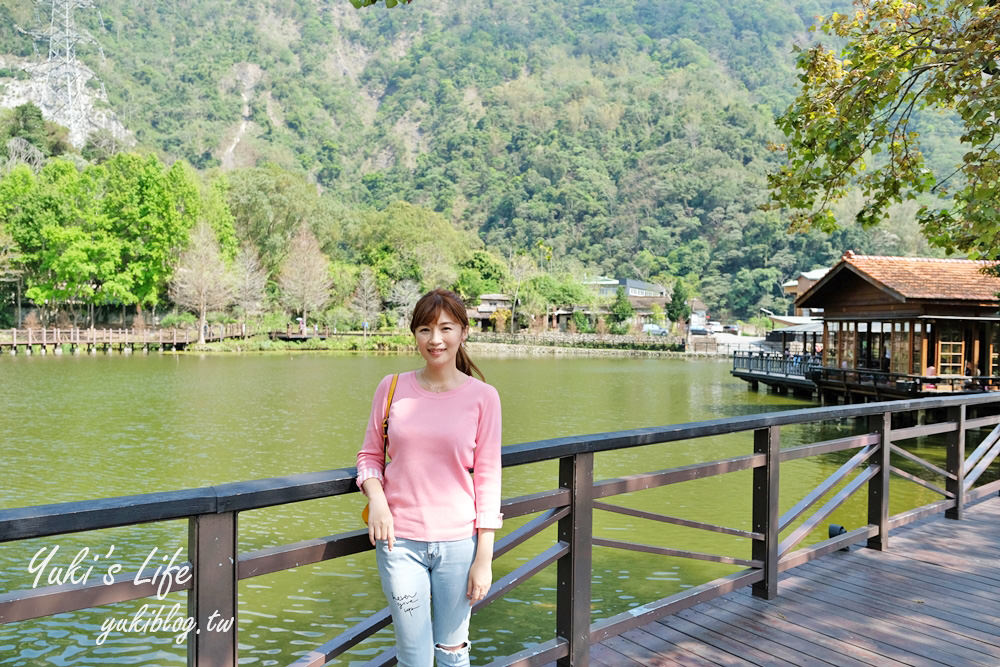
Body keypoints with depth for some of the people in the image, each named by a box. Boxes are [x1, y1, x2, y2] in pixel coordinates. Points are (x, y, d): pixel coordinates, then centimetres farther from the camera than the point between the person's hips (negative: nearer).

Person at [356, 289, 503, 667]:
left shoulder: (483, 397, -4)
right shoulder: (392, 388, 0)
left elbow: (487, 479, -3)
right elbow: (370, 455, 9)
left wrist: (484, 558, -4)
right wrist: (376, 497, -11)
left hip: (457, 542, 0)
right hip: (399, 540, 1)